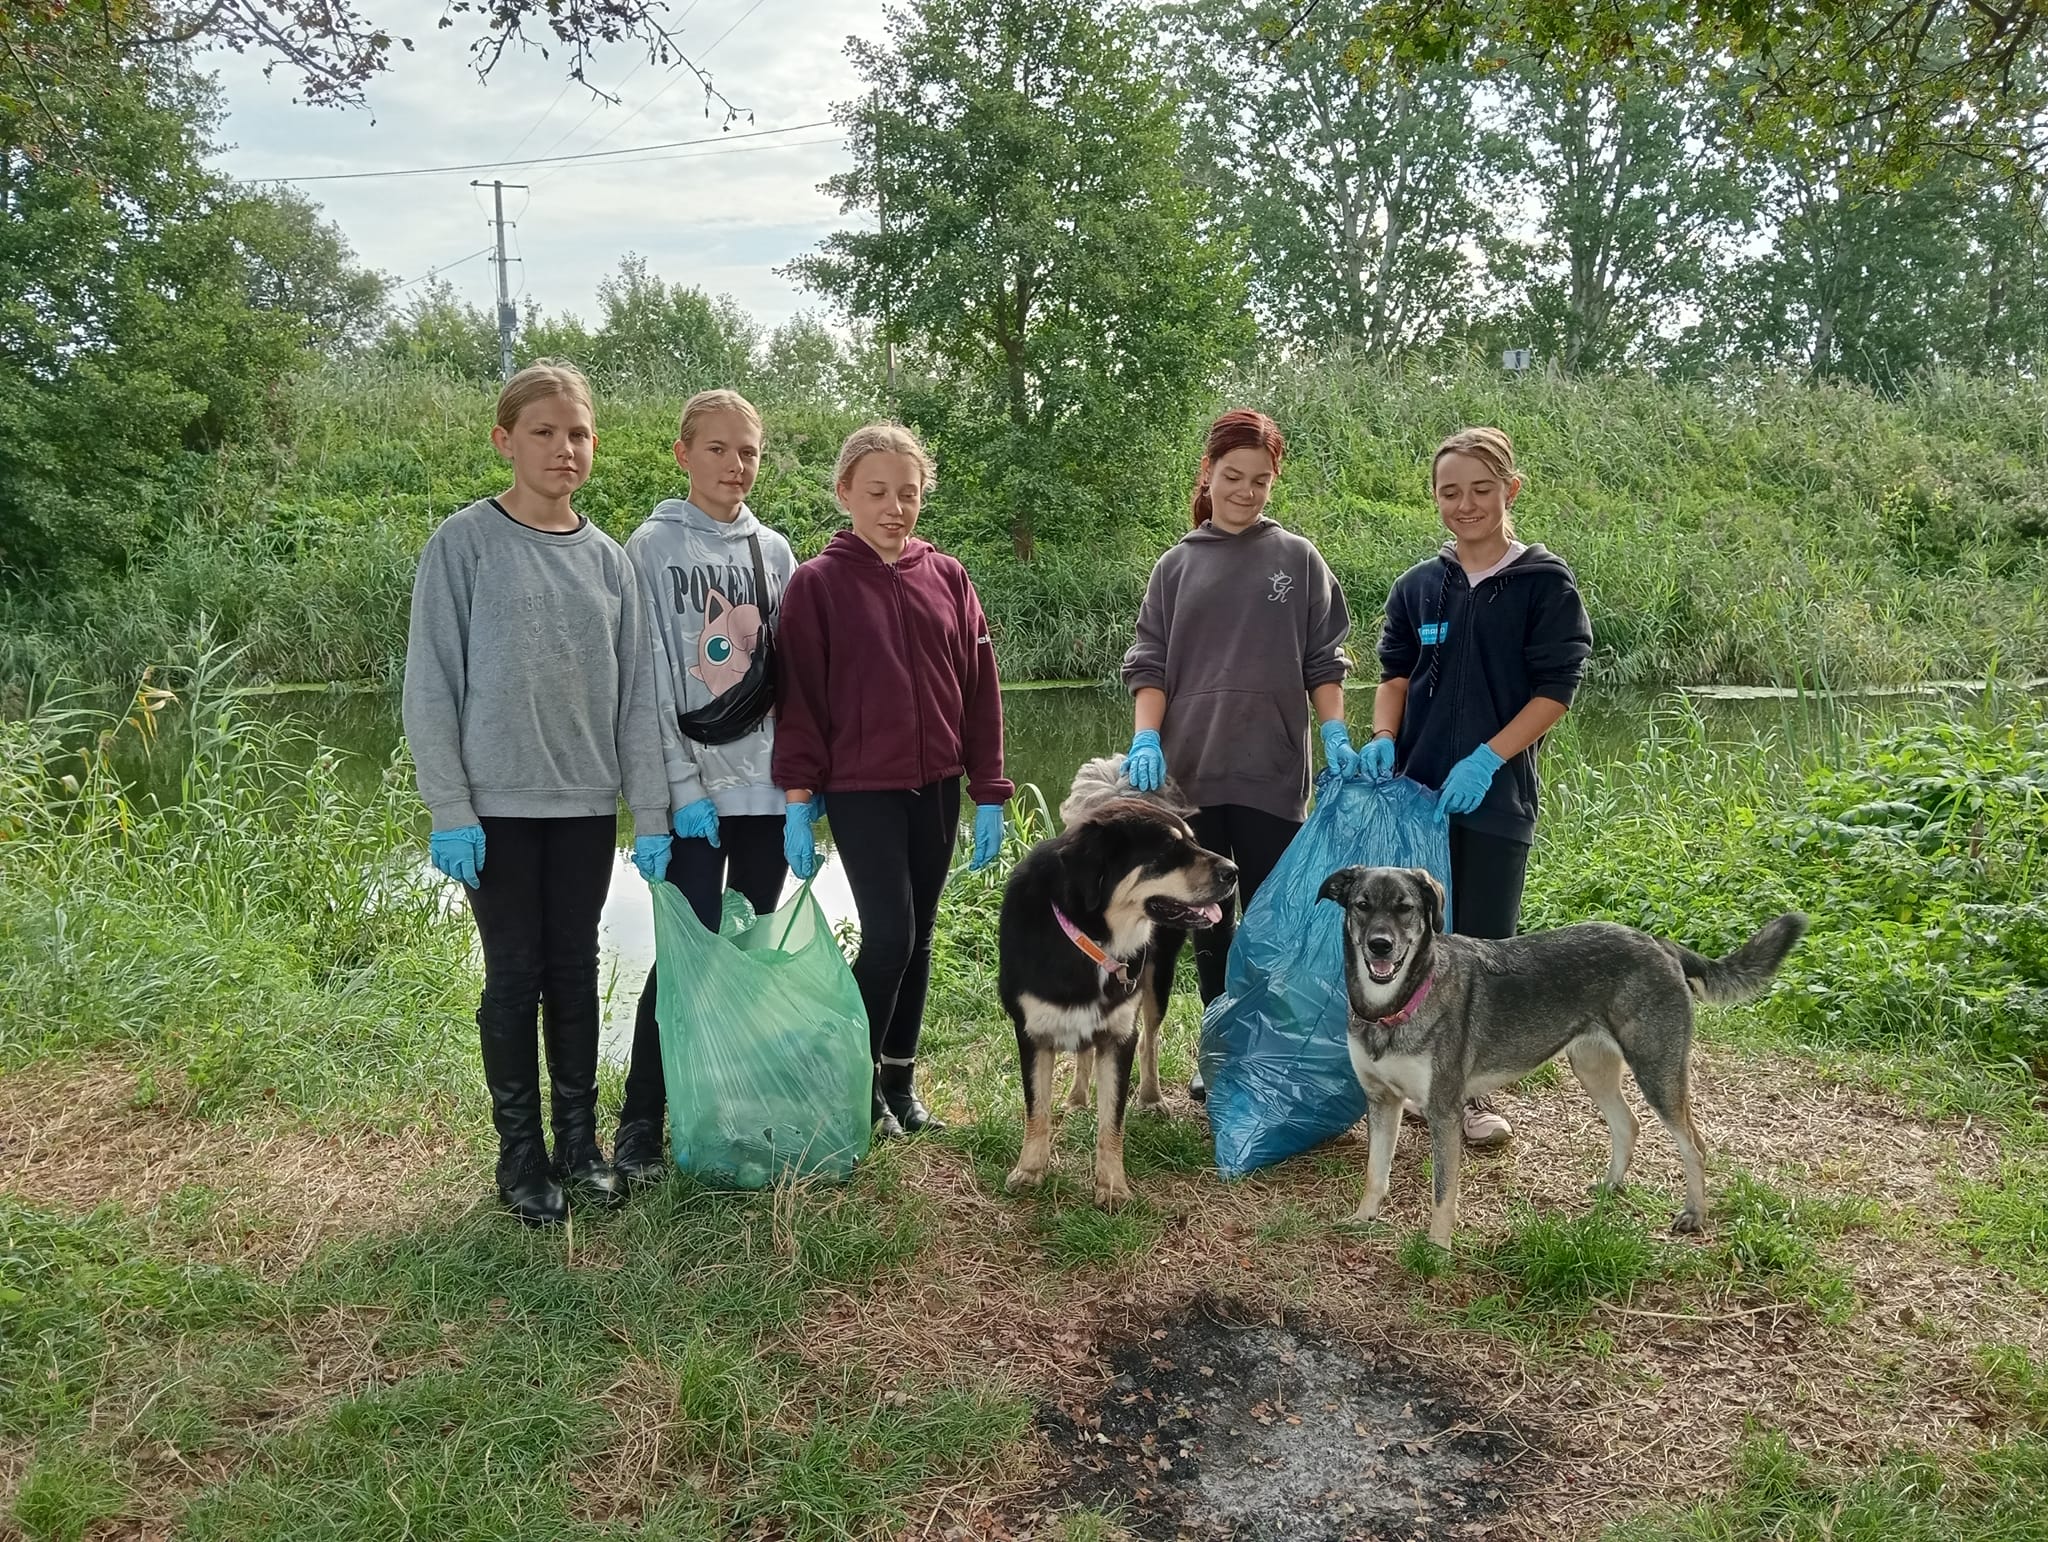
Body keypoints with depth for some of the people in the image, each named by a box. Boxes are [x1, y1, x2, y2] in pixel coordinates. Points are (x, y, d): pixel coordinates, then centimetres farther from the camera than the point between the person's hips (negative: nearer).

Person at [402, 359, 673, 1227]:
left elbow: (636, 694, 6)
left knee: (576, 972, 10)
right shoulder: (465, 543, -4)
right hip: (500, 804, -3)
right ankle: (521, 1156, 17)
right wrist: (449, 809, -12)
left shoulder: (608, 560, 7)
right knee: (516, 976, 3)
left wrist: (651, 813, 1)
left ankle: (579, 1144, 23)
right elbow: (432, 681, -7)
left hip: (587, 803, 4)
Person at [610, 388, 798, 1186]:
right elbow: (651, 680, -7)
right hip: (694, 784, -4)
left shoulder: (774, 552, 11)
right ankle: (640, 1122, 7)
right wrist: (684, 788, -13)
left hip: (767, 782, 4)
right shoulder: (652, 548, -2)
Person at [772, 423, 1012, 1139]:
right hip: (861, 790, -4)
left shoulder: (947, 577, 5)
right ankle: (859, 1082, 12)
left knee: (918, 937, 11)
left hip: (935, 787, 4)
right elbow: (799, 697, -5)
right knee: (889, 936, -9)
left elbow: (980, 690, 5)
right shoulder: (817, 583, -4)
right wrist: (798, 799, -9)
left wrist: (988, 792, 2)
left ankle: (900, 1080, 25)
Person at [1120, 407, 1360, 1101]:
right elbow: (1149, 665, 5)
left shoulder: (1297, 559, 7)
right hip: (1189, 772, 1)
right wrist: (1146, 739, -10)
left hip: (1271, 773, -1)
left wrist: (1335, 734, -7)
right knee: (1208, 920, 8)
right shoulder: (1177, 565, 9)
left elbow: (1324, 661, 7)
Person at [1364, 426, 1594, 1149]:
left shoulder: (1544, 581, -2)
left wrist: (1486, 759, -16)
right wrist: (1383, 739, -10)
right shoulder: (1417, 586, 9)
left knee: (1483, 943, 2)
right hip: (1416, 792, 3)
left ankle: (1474, 1091, 15)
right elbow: (1394, 675, 10)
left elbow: (1555, 690, -6)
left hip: (1496, 794, -3)